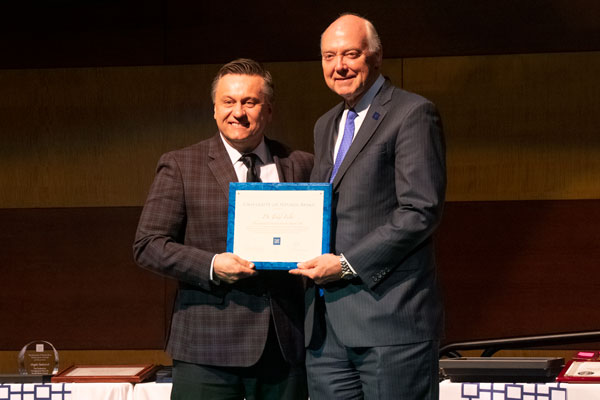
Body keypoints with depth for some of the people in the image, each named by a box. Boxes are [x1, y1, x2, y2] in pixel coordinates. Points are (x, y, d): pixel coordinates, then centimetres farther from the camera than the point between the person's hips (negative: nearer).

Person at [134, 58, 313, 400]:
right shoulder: (180, 166, 4)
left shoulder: (301, 166, 10)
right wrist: (211, 266, -15)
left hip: (286, 343, 2)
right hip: (209, 345, -2)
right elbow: (147, 245, -1)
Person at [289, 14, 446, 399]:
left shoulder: (413, 114, -4)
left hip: (389, 313, -7)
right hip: (327, 324, 7)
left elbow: (421, 211, -12)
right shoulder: (326, 125, 22)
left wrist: (348, 263, -14)